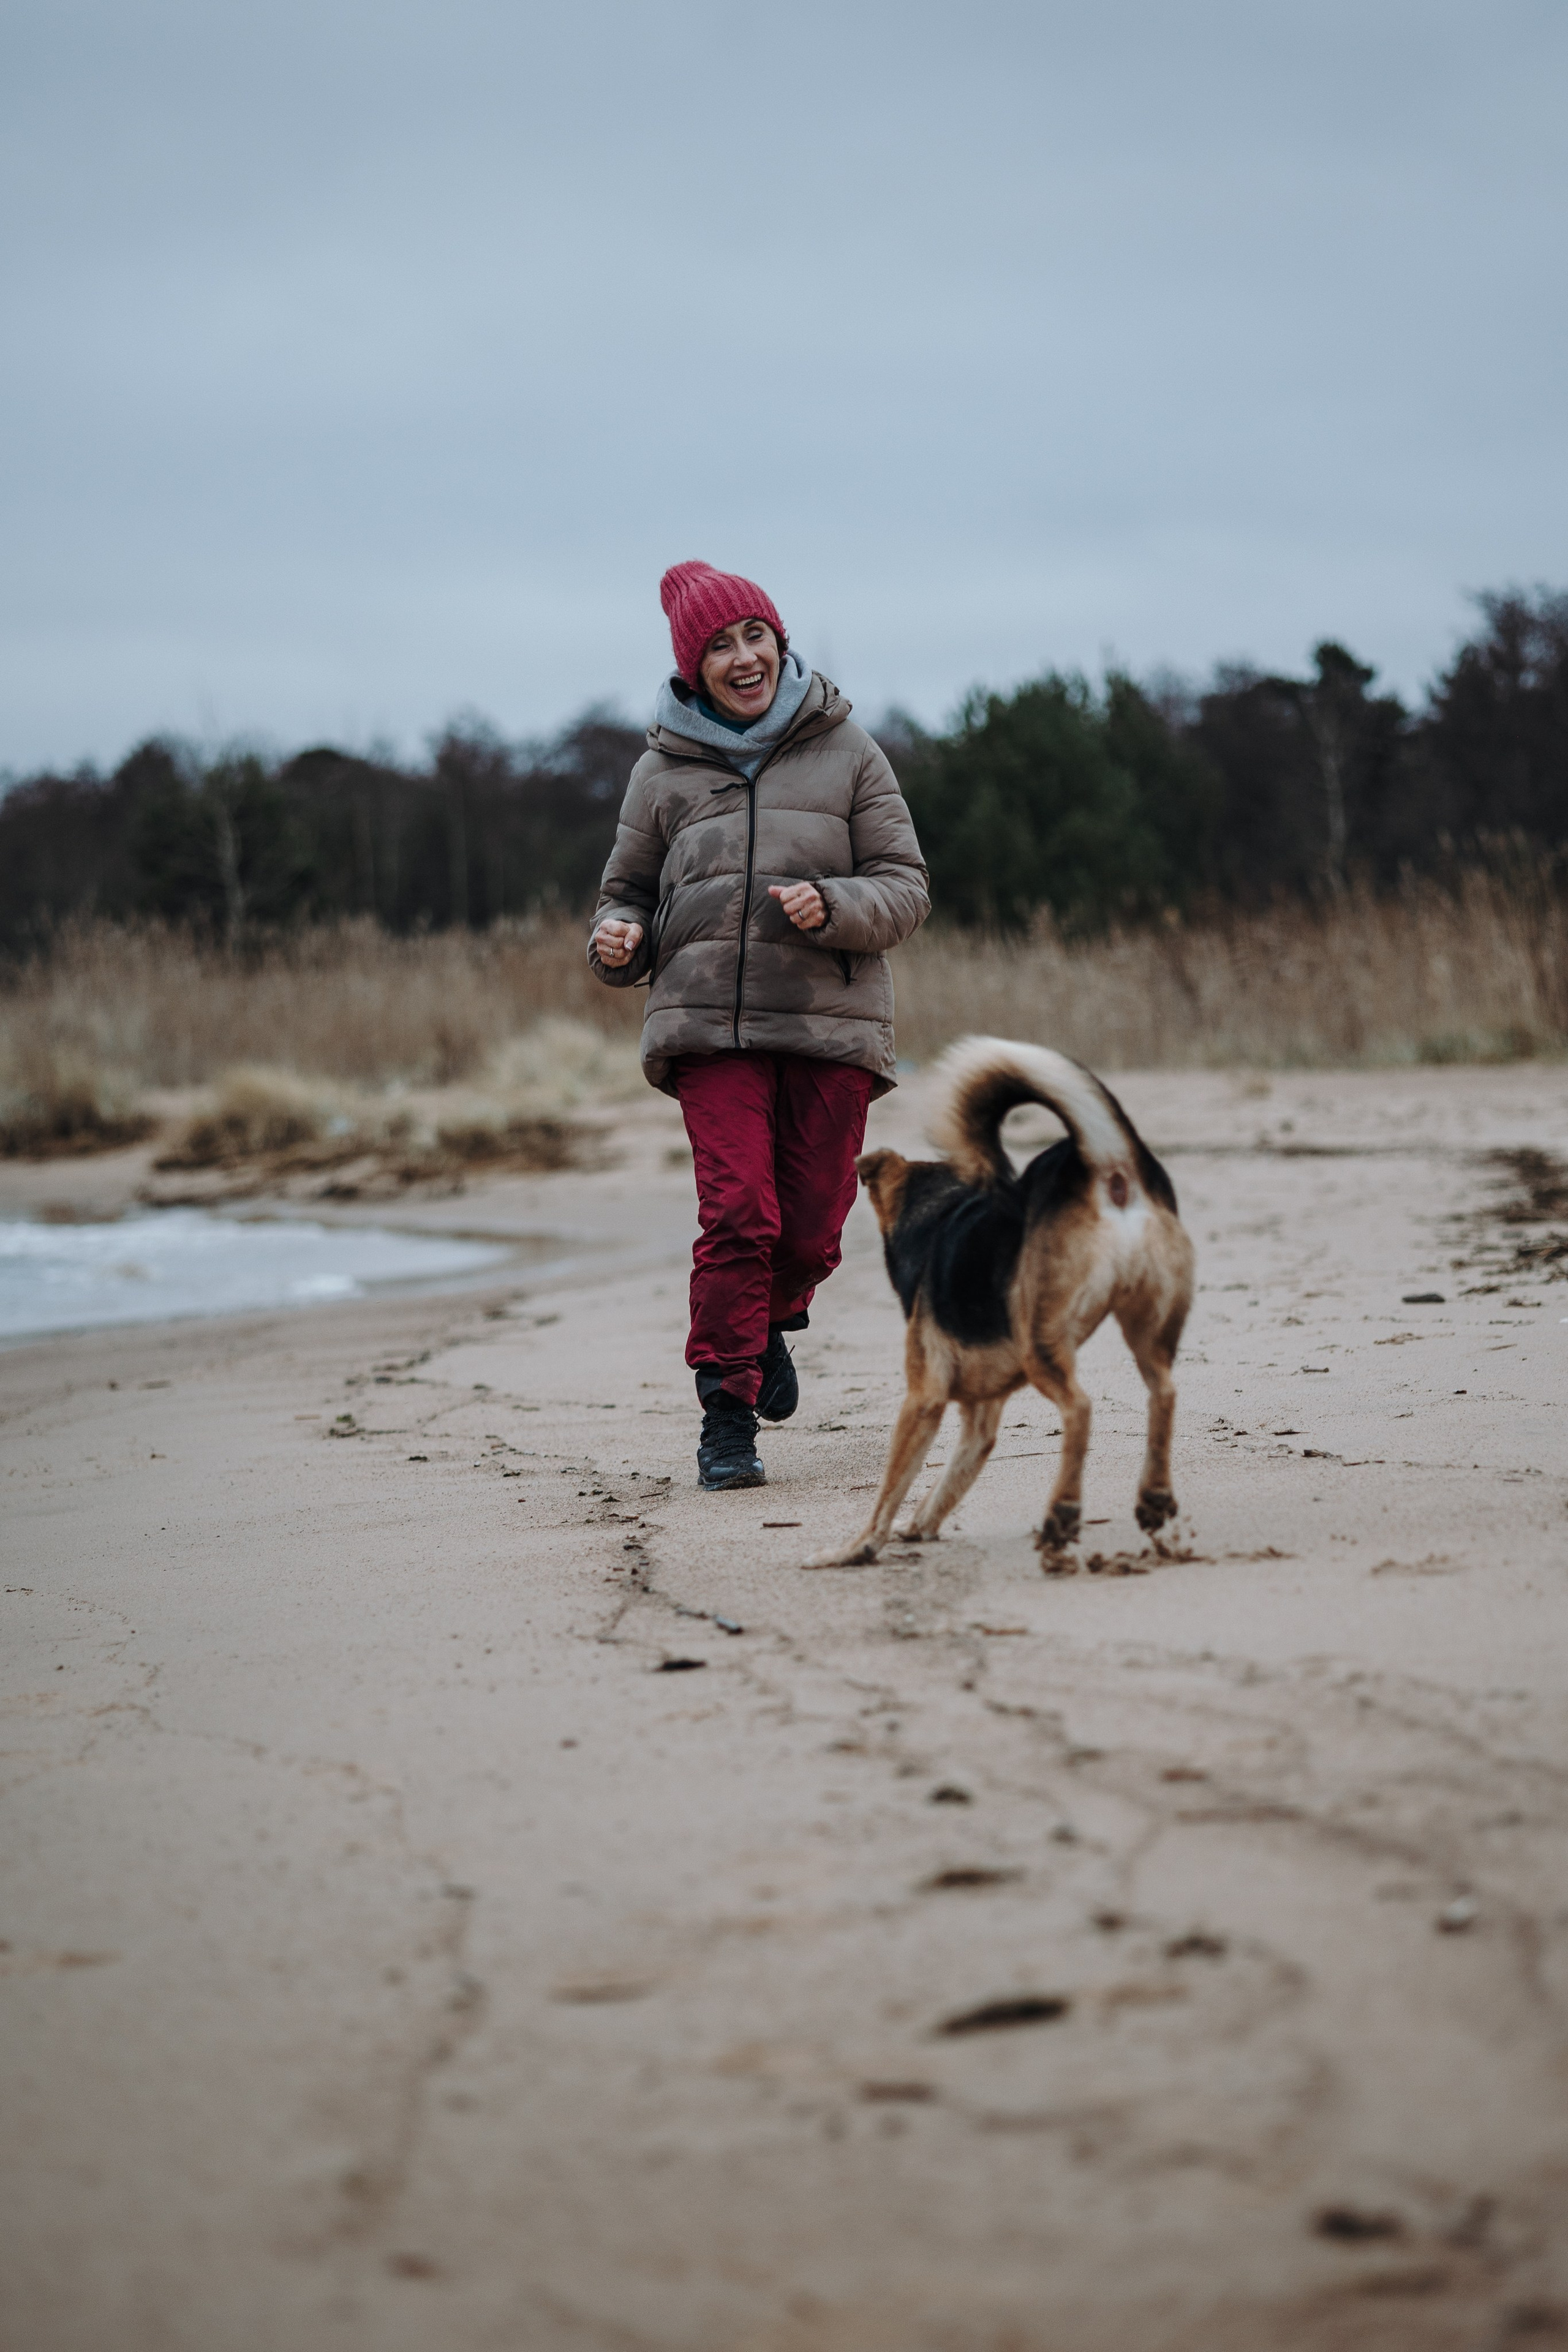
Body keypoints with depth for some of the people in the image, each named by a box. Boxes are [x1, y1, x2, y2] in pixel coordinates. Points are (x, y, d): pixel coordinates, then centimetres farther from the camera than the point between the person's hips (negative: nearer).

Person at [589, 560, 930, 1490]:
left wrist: (831, 907, -15)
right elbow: (629, 889, 20)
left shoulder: (847, 752, 7)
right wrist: (619, 937, -4)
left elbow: (906, 887, 5)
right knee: (738, 1211, -15)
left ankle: (770, 1321, 39)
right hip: (711, 1023, -1)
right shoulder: (664, 772, 10)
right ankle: (728, 1416, -6)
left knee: (813, 1229, 4)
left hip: (831, 1026, 1)